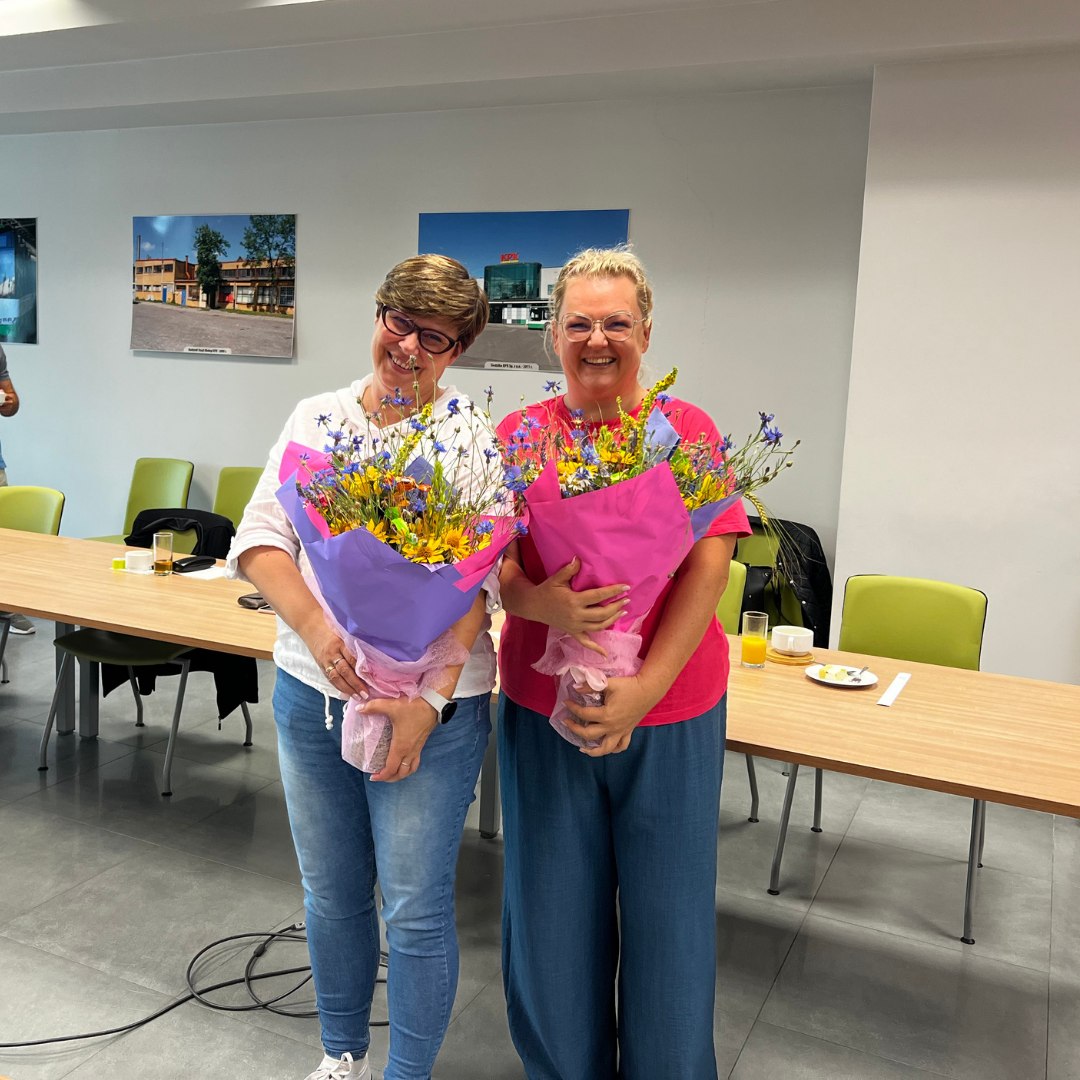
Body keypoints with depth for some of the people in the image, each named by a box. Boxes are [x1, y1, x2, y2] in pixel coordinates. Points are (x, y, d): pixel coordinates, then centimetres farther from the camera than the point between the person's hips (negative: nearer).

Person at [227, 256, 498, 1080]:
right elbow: (260, 539, -1)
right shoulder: (317, 418, 5)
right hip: (310, 691, 4)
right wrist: (316, 628, -17)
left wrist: (426, 700, -22)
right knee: (331, 893, 19)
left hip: (428, 704, -4)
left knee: (415, 910, 4)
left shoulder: (475, 441, -7)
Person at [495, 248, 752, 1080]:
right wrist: (541, 603, -24)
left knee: (669, 918, 10)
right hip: (543, 709, 1)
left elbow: (709, 565, -9)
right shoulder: (519, 436, 2)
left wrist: (647, 686, -19)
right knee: (551, 915, 12)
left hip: (672, 717, -1)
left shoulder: (686, 428, -1)